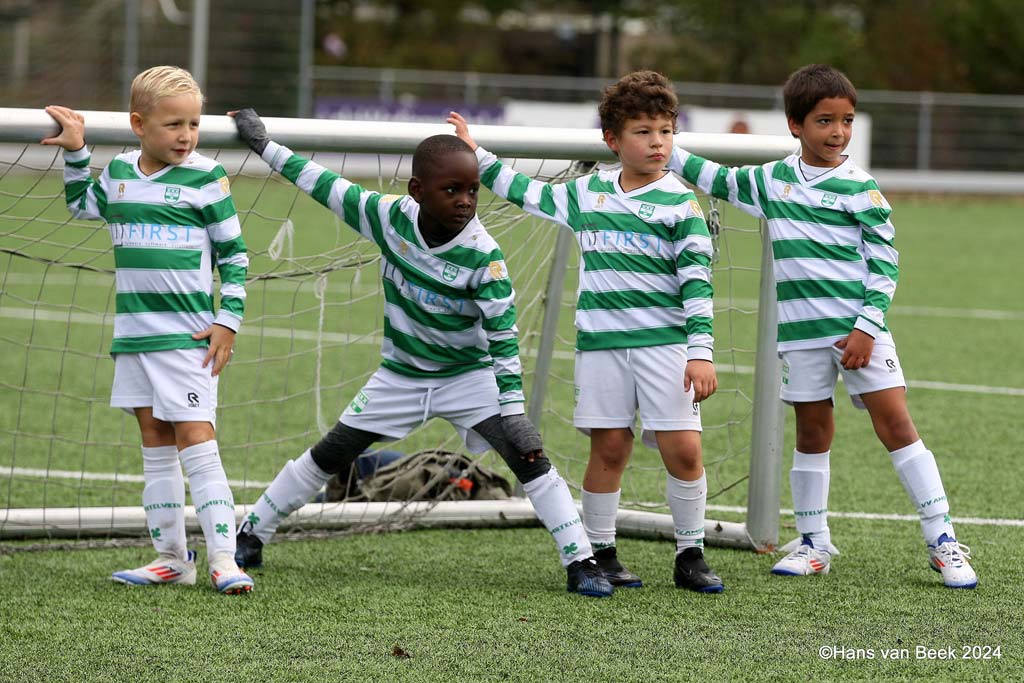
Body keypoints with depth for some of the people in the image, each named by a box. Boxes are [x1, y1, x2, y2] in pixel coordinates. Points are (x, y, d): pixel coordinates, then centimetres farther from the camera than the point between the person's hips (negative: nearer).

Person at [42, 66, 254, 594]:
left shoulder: (205, 177, -6)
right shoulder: (119, 172, 7)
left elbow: (233, 254, -1)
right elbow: (81, 206, 29)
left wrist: (229, 319, -7)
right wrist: (75, 152, 17)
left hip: (188, 336, -6)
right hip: (133, 334, 6)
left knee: (196, 442, -11)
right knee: (155, 446, 10)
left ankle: (223, 558, -12)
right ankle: (171, 558, 16)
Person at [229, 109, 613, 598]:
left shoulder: (483, 255, -23)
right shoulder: (391, 216, -15)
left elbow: (503, 335, -20)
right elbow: (327, 186, -2)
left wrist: (513, 407, -24)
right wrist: (266, 147, 2)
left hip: (469, 375, -3)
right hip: (401, 374, 3)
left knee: (529, 457, -17)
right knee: (329, 454, 6)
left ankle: (580, 562, -14)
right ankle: (250, 536, 19)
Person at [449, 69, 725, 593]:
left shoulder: (680, 204, 0)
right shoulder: (587, 193, 11)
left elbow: (697, 282, -3)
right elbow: (527, 194, 25)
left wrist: (701, 352, -10)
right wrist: (476, 155, 25)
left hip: (666, 344, -2)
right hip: (601, 342, 2)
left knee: (683, 448, -7)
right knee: (609, 447, 2)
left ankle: (690, 557, 5)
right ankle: (599, 554, 12)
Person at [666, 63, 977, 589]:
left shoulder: (859, 188, -3)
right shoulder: (772, 181, 9)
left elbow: (884, 262, -3)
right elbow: (716, 180, 24)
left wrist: (867, 327, -11)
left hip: (858, 328, -3)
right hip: (801, 329, 4)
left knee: (895, 422, -8)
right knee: (812, 431, 8)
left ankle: (942, 542, -6)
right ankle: (813, 543, 19)